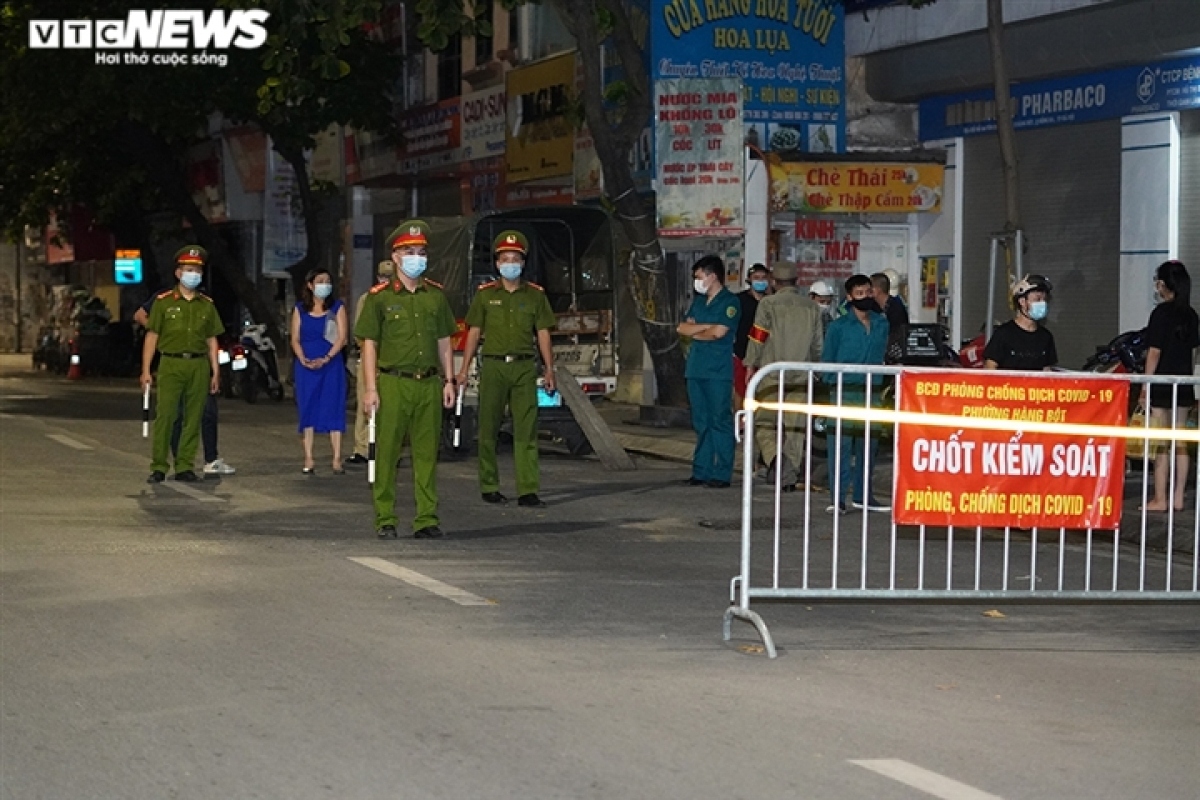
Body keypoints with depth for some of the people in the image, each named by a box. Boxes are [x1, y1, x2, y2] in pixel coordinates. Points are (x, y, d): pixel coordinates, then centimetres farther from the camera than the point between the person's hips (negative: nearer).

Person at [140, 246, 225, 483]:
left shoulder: (206, 305, 13)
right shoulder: (163, 302, 3)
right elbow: (151, 337, 2)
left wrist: (215, 373, 9)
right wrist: (146, 371, -4)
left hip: (199, 366, 3)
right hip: (170, 365, -3)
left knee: (193, 418, 2)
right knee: (165, 416, -8)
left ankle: (184, 467, 8)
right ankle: (158, 467, -5)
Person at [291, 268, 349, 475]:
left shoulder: (337, 307, 4)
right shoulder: (300, 309, 10)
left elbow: (342, 338, -3)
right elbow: (295, 339, 6)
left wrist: (325, 359, -15)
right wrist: (303, 359, -12)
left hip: (332, 366, -2)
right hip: (306, 367, 2)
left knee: (334, 410, -5)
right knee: (307, 411, 0)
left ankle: (337, 460, -6)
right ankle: (308, 459, 2)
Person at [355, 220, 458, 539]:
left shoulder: (436, 295, 12)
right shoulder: (380, 297, 1)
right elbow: (369, 345, 0)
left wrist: (449, 381, 10)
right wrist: (370, 388, -7)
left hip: (429, 384, 3)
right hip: (393, 384, -3)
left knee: (427, 454, 4)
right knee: (387, 453, -1)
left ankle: (426, 519, 8)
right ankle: (385, 519, 5)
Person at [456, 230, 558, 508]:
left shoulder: (535, 295, 8)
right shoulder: (485, 294, 6)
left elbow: (543, 333, 9)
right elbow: (474, 332, 6)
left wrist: (549, 369, 3)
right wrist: (464, 368, 1)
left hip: (524, 367, 0)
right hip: (493, 366, 0)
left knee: (526, 430, -4)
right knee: (488, 430, 3)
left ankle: (528, 490, -7)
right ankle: (489, 487, 13)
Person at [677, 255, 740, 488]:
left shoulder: (729, 302, -5)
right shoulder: (699, 301, 18)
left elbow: (718, 332, -16)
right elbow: (682, 328, 9)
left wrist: (695, 332, 1)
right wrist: (705, 326, -6)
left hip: (718, 372, -7)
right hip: (696, 370, 7)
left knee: (720, 422, -5)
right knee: (701, 423, 9)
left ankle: (722, 474, -3)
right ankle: (701, 471, 13)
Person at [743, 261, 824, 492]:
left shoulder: (768, 304, -7)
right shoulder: (812, 308, 5)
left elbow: (757, 338, -7)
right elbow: (818, 344, 10)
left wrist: (750, 365, 3)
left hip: (771, 375, -3)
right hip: (801, 377, 3)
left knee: (764, 425, 3)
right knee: (795, 428, 8)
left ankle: (775, 457, -24)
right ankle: (790, 477, 8)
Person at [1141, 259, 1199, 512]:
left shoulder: (1161, 312, -11)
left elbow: (1154, 352, -13)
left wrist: (1145, 387, -9)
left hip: (1162, 386, -7)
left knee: (1161, 445, -4)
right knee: (1180, 443, 10)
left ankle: (1160, 499, -3)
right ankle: (1178, 498, 12)